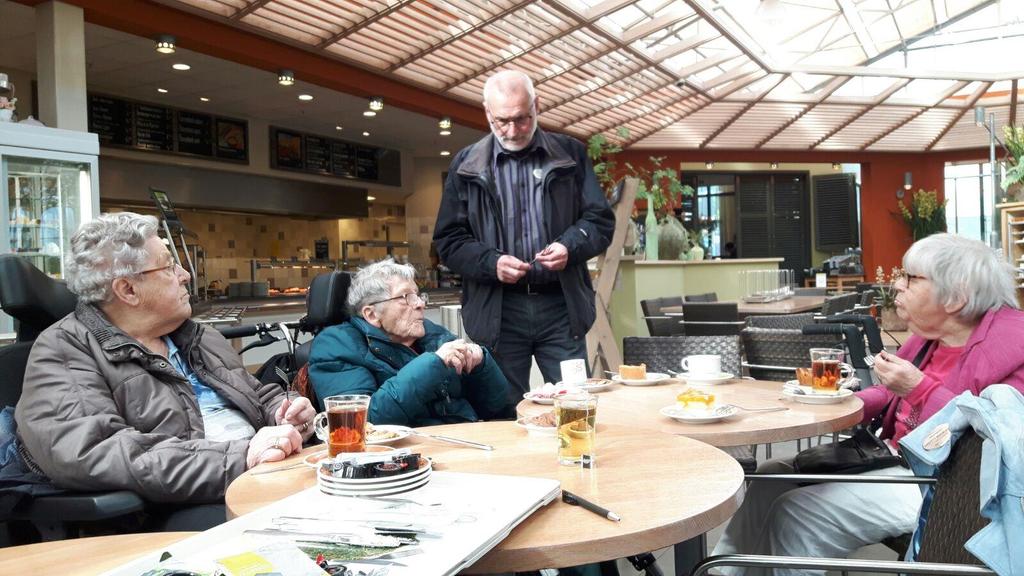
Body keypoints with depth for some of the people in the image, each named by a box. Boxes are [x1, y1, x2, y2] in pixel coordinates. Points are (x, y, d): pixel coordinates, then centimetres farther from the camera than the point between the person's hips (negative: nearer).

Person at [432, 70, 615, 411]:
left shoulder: (570, 154, 8)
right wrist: (491, 262, -13)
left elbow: (600, 220, 7)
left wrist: (571, 246, -14)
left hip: (560, 305, 0)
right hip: (497, 309, 0)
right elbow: (448, 240, 5)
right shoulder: (467, 165, 7)